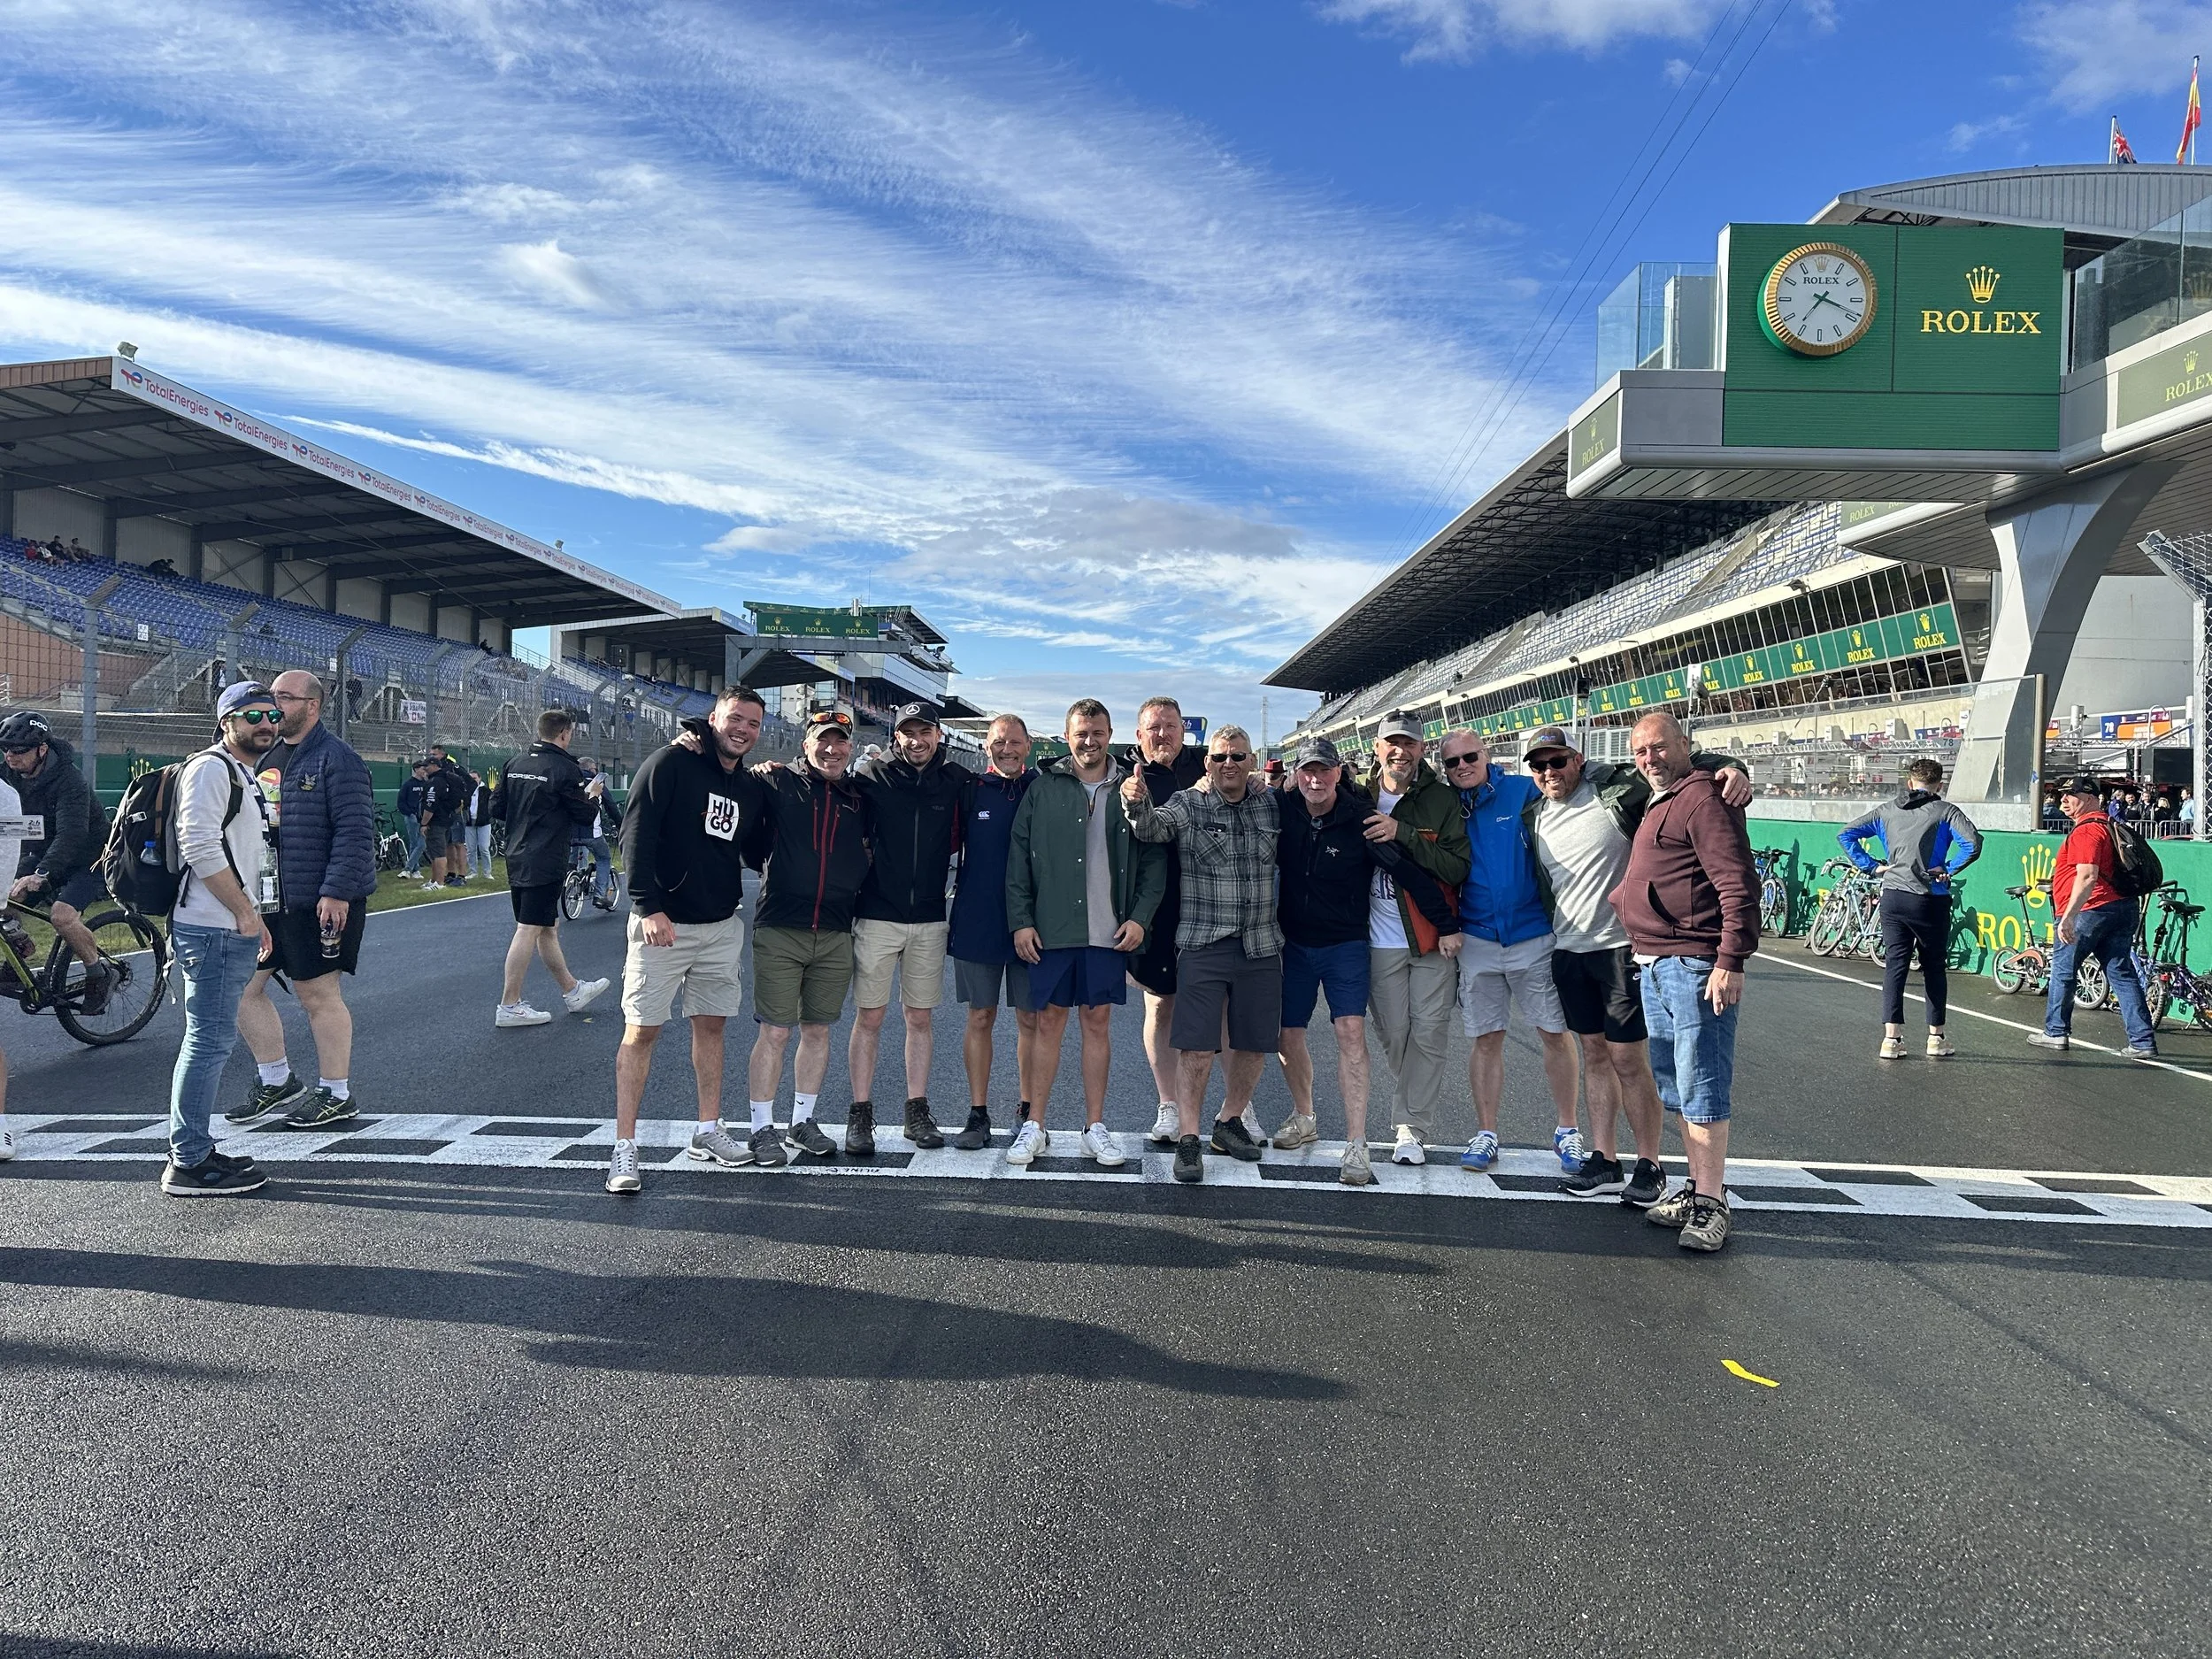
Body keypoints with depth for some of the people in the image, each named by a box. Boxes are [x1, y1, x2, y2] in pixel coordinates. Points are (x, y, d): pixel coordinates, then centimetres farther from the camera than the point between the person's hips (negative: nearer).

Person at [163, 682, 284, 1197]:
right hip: (212, 929, -11)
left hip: (234, 929, 11)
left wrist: (254, 917, 22)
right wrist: (244, 911, -17)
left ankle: (191, 1150, 22)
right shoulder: (211, 769, -10)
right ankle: (189, 1164, -5)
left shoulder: (244, 777, 22)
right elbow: (199, 846, -21)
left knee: (213, 1041, 14)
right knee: (210, 1042, -9)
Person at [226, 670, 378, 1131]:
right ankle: (276, 1080, 26)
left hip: (317, 901, -8)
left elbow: (355, 832, -17)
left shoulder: (336, 760, -11)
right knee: (243, 987, 10)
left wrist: (337, 893, -23)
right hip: (262, 898, 8)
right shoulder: (262, 758, 15)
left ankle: (336, 1096, 12)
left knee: (318, 994, -1)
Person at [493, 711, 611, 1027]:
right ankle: (509, 1007, -2)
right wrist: (593, 795, 11)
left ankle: (572, 990, 29)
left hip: (517, 859, 8)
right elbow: (585, 815, -8)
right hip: (545, 863, -8)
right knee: (529, 930, -5)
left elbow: (500, 810, 12)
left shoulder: (515, 764, 8)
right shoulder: (565, 769, -13)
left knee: (549, 926, 16)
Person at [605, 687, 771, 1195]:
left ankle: (708, 1133, 24)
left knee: (711, 1025, 13)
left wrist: (774, 793, 7)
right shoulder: (671, 764, -9)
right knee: (642, 1031, -3)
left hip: (723, 925, 6)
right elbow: (637, 834, -14)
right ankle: (624, 1148, 2)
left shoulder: (752, 788, 11)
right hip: (663, 923, -6)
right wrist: (648, 906, -21)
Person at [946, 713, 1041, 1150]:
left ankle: (1027, 1113, 17)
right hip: (976, 925, 1)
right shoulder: (971, 792, 3)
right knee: (980, 1019, 5)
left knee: (1031, 1020, 6)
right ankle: (978, 1115, 12)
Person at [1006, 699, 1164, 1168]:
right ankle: (1035, 1126, 12)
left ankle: (1095, 1127, 16)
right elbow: (1019, 858, 3)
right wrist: (1020, 920, -4)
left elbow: (1153, 860, 5)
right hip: (1051, 931, 0)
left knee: (1098, 1024, 7)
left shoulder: (1131, 790, 5)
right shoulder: (1044, 788, 4)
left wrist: (1140, 917, -5)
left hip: (1109, 932, 1)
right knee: (1048, 1023, 5)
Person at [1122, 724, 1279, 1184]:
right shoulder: (1187, 805, -2)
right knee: (1196, 1045, -6)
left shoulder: (1271, 805, 8)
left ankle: (1230, 1120, 30)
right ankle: (1187, 1138, 1)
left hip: (1261, 945, 4)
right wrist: (1137, 804, -42)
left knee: (1255, 1043, 11)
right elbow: (1151, 827, -22)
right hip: (1202, 944, -4)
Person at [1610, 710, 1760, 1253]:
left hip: (1696, 964, -10)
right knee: (1675, 1085, 14)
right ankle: (1697, 1186, 23)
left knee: (1701, 1088, -7)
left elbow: (1738, 884, -18)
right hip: (1654, 965, 10)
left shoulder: (1702, 796, -10)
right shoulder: (1656, 806, 20)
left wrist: (1731, 960, -22)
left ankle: (1711, 1204, -2)